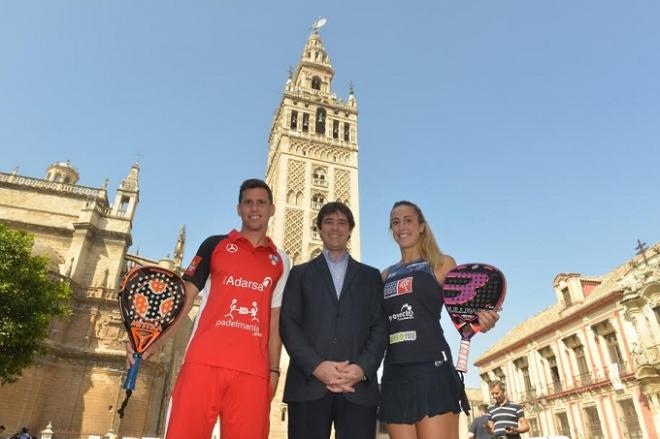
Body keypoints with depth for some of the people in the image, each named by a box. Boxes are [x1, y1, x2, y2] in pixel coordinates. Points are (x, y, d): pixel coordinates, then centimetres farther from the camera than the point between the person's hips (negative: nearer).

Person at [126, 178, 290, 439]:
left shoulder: (280, 262, 14)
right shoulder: (214, 245, 12)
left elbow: (275, 320, 13)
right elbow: (185, 295, 7)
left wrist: (273, 369, 6)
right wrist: (156, 340, -5)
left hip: (253, 370, 1)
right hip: (204, 361, -1)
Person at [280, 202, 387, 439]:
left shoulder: (371, 276, 18)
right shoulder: (300, 273, 15)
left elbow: (380, 327, 8)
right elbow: (288, 324, 4)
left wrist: (363, 368, -9)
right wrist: (316, 366, -11)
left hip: (359, 387, 1)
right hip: (308, 384, 0)